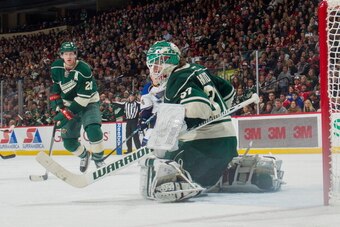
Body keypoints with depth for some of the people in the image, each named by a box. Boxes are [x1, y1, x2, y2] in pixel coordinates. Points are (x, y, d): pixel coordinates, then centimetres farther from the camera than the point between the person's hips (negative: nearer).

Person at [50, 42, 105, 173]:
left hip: (88, 102, -5)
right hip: (68, 104, 5)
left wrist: (67, 113, -31)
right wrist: (55, 99, 2)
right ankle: (84, 155, 32)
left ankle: (98, 158, -8)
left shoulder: (84, 70, -27)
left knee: (93, 130, -30)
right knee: (68, 142, 0)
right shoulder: (56, 67, -8)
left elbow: (84, 97, -29)